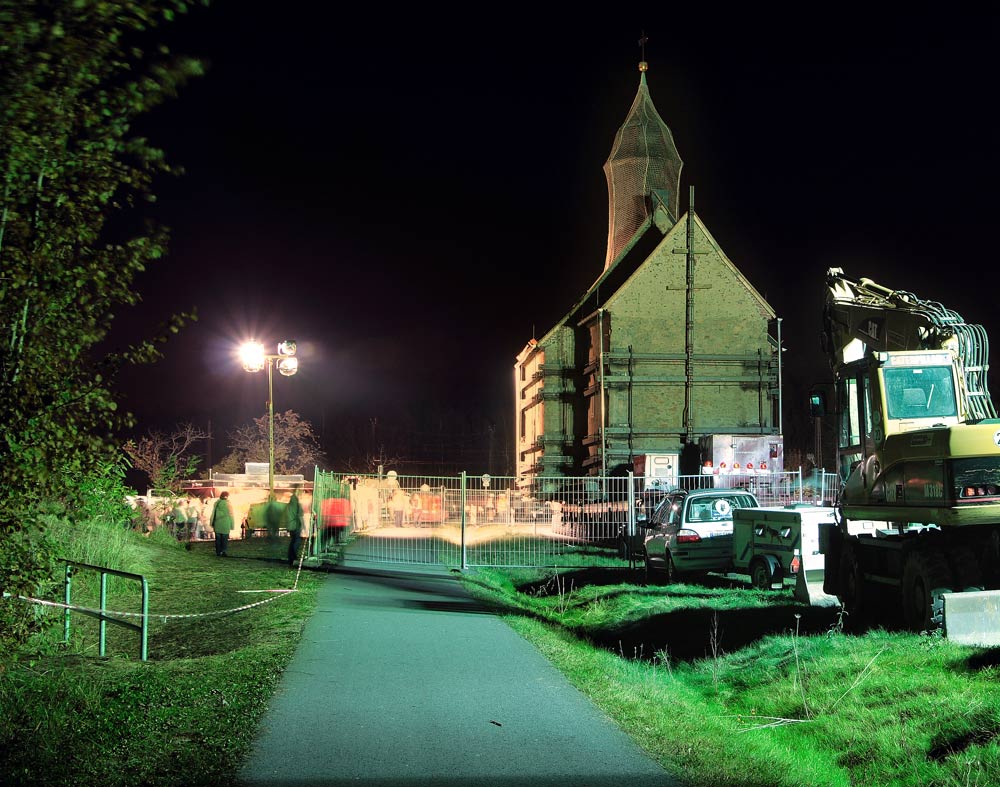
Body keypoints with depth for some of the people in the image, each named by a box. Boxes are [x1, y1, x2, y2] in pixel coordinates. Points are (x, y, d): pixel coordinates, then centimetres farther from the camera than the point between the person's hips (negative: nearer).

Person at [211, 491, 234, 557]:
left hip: (217, 524, 3)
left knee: (218, 538, 8)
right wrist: (231, 525, 2)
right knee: (225, 538, 1)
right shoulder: (228, 504, -4)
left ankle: (218, 552, 9)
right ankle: (223, 551, -8)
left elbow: (213, 513, 6)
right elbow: (230, 515, -2)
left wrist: (212, 523, 12)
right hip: (225, 524, -3)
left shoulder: (217, 503, 3)